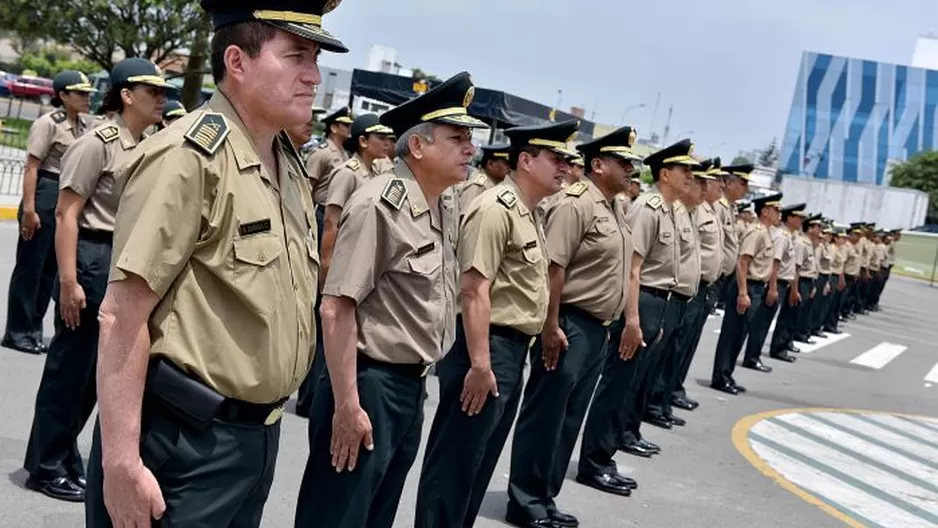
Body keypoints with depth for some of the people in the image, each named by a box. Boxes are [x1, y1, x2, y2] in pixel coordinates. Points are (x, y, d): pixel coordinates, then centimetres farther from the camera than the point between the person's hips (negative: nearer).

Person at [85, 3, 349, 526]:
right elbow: (123, 317, -20)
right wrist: (122, 463, -22)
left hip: (259, 437, 8)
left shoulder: (292, 166, 9)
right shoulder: (189, 156, -17)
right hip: (184, 442, -8)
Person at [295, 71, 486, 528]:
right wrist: (347, 404, -23)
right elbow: (336, 308, -22)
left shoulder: (448, 210, 8)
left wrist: (419, 378, 18)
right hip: (371, 385, -8)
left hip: (412, 386, 8)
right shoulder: (380, 205, -18)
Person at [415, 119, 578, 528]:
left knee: (480, 462, 18)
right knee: (454, 462, 0)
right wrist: (479, 364, -25)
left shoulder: (529, 215, 15)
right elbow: (474, 291, -23)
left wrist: (512, 355, 20)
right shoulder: (496, 209, -16)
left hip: (513, 351, 10)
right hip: (486, 349, -10)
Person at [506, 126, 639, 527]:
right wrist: (551, 326, -23)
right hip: (570, 326, -9)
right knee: (544, 416, 0)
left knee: (569, 418, 14)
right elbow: (553, 268, -20)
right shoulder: (576, 203, -14)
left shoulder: (616, 210, 15)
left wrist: (608, 326, 19)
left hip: (598, 329, 9)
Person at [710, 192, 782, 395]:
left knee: (739, 335, 13)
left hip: (757, 288, 10)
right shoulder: (756, 232, -15)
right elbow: (741, 263, -21)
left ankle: (726, 376, 20)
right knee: (732, 333, -3)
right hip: (747, 287, -10)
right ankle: (719, 378, 3)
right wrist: (742, 293, -25)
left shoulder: (765, 234, 15)